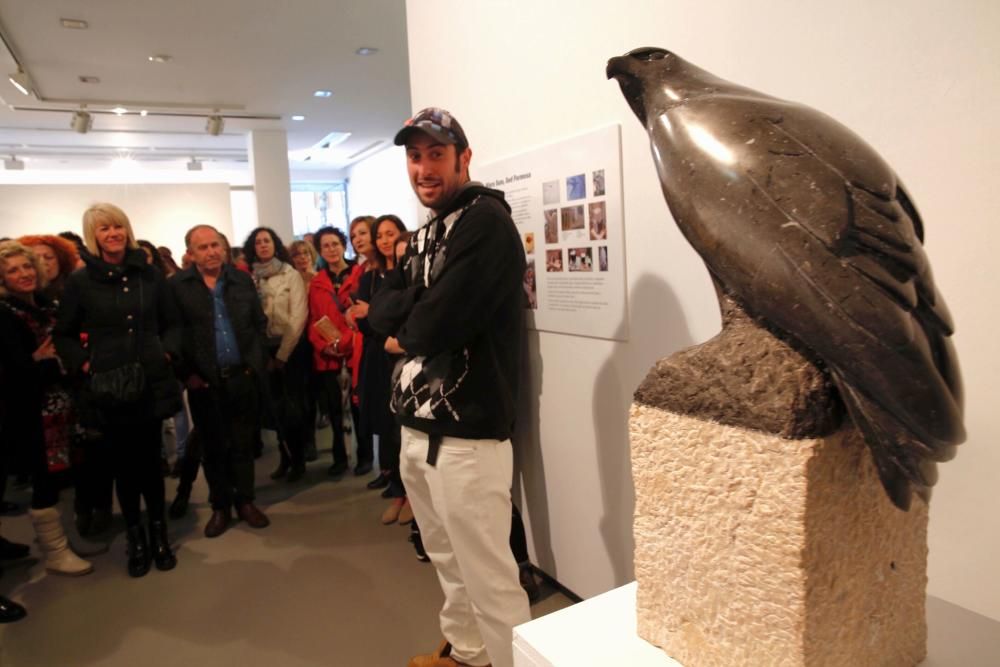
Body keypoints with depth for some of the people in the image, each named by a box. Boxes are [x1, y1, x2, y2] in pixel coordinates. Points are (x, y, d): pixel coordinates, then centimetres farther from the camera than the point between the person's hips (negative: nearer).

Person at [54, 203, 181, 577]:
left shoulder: (149, 275, 3)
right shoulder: (81, 281, -2)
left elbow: (171, 323, 13)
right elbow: (63, 335, 5)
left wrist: (167, 352, -1)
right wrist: (84, 364, -8)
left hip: (151, 383, 1)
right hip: (109, 389, -1)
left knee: (150, 460, 11)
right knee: (124, 464, 9)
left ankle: (159, 535, 26)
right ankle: (135, 539, 25)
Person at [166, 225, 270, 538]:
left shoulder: (243, 280, 5)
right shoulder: (177, 285, -4)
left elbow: (260, 323, 9)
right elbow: (170, 332, -4)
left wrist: (257, 362, 2)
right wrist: (185, 373, -8)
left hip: (242, 376, 2)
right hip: (204, 381, -2)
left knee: (243, 443, 10)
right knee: (213, 446, 9)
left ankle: (245, 501, 24)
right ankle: (220, 507, 23)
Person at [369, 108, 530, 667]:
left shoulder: (487, 220, -13)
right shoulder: (425, 235, 16)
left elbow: (443, 319, -22)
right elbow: (381, 309, 10)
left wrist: (405, 334, -2)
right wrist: (421, 310, -10)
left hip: (465, 434, -9)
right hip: (417, 427, 9)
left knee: (489, 578, -1)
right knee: (447, 559, 23)